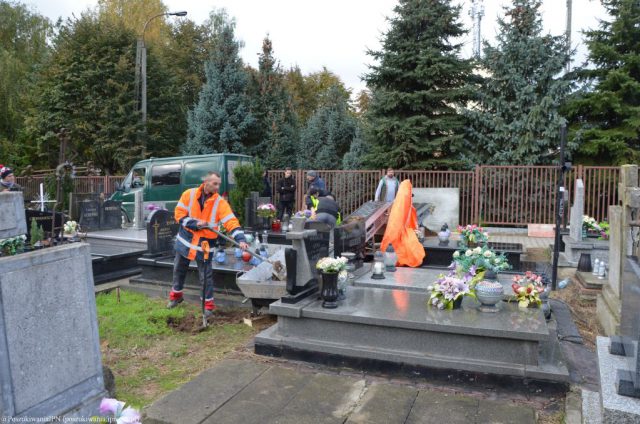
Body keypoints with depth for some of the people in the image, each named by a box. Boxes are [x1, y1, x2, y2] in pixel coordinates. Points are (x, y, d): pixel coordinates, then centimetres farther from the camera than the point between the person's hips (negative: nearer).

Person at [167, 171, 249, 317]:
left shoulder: (220, 202, -13)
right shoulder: (189, 194, -7)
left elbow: (231, 221, -21)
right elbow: (179, 214, -8)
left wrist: (241, 239, -34)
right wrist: (195, 223, -22)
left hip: (205, 244, -2)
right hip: (185, 240, 2)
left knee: (206, 276, 1)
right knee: (179, 270, 19)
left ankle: (208, 304, 16)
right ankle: (176, 295, 41)